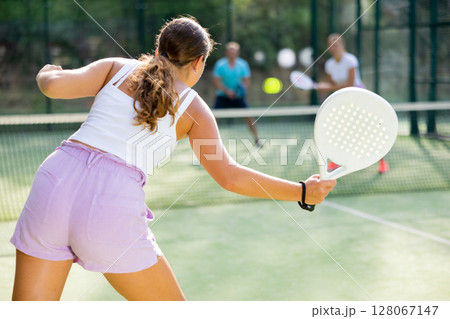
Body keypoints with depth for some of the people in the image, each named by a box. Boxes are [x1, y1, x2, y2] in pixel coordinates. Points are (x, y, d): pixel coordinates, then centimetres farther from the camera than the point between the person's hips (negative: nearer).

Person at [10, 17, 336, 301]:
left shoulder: (117, 67, 17)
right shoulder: (193, 107, 12)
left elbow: (54, 85, 2)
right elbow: (230, 176, 3)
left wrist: (45, 73, 27)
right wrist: (303, 191, 12)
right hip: (114, 207, -3)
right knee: (173, 310, 20)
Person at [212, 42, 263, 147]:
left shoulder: (243, 64, -4)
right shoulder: (220, 64, -10)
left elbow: (247, 81, 1)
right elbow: (216, 82, -12)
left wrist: (243, 88, -22)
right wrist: (227, 91, -25)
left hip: (238, 96, 1)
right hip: (223, 96, -1)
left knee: (248, 116, -9)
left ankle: (257, 139, 2)